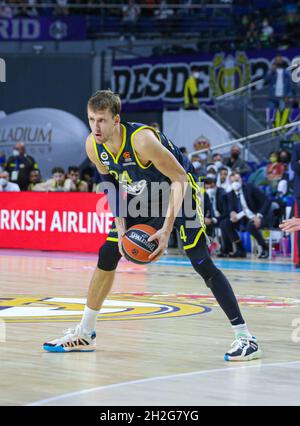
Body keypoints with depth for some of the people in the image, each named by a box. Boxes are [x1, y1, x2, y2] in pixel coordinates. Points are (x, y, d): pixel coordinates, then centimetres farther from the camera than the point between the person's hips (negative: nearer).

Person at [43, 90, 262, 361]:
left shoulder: (142, 139, -34)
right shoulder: (93, 146, -14)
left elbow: (180, 180, -30)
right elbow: (111, 183, 4)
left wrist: (166, 230, -35)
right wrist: (120, 225, -6)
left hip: (180, 191, -7)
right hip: (143, 196, 7)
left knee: (201, 262, -18)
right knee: (107, 255, 6)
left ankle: (245, 338, -16)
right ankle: (84, 334, 19)